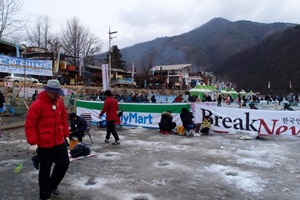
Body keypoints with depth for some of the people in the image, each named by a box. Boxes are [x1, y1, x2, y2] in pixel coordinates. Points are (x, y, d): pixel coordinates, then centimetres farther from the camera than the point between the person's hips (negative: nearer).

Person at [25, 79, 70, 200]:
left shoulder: (60, 103, 5)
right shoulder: (37, 105, -16)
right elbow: (30, 125, -16)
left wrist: (65, 133, 10)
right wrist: (33, 142, -19)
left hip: (59, 141, 7)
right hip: (44, 144, -7)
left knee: (64, 163, 17)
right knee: (45, 169, 5)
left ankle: (52, 185, 40)